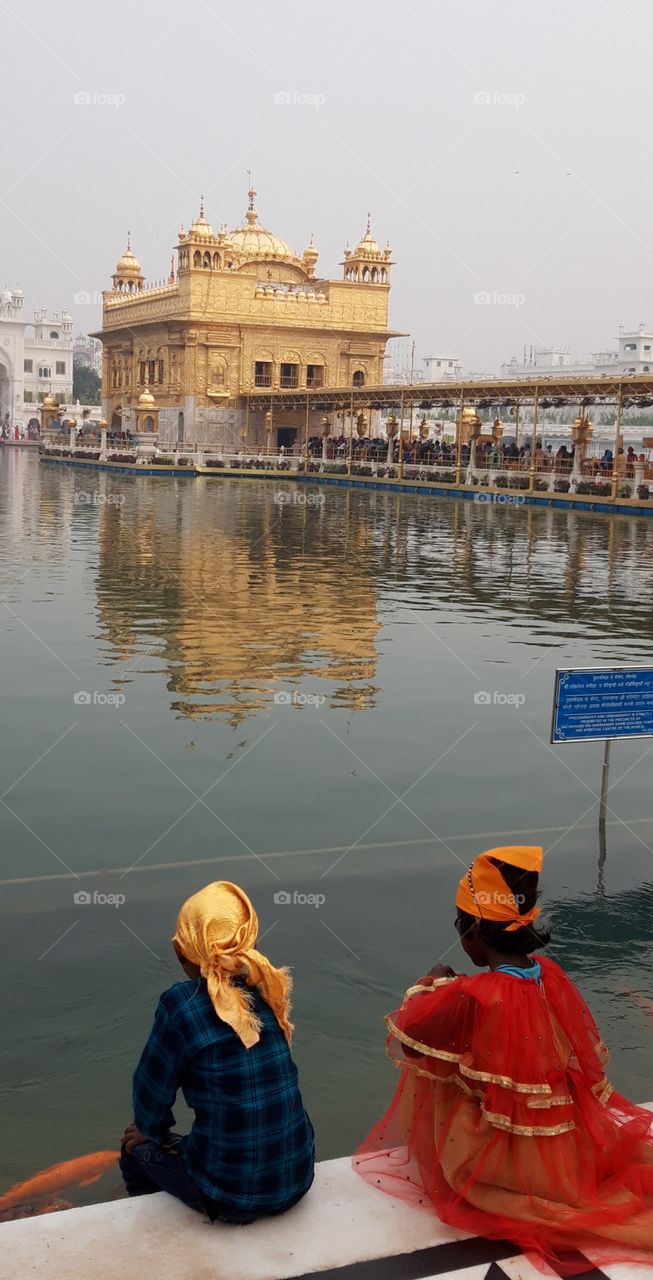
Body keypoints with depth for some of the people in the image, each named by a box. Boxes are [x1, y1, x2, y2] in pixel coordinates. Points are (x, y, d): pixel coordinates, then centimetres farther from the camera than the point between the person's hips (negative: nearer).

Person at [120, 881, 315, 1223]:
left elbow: (150, 1099, -8)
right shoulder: (268, 991, -3)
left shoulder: (181, 1003, -19)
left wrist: (157, 1133, 13)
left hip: (231, 1198, -5)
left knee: (137, 1149, 25)